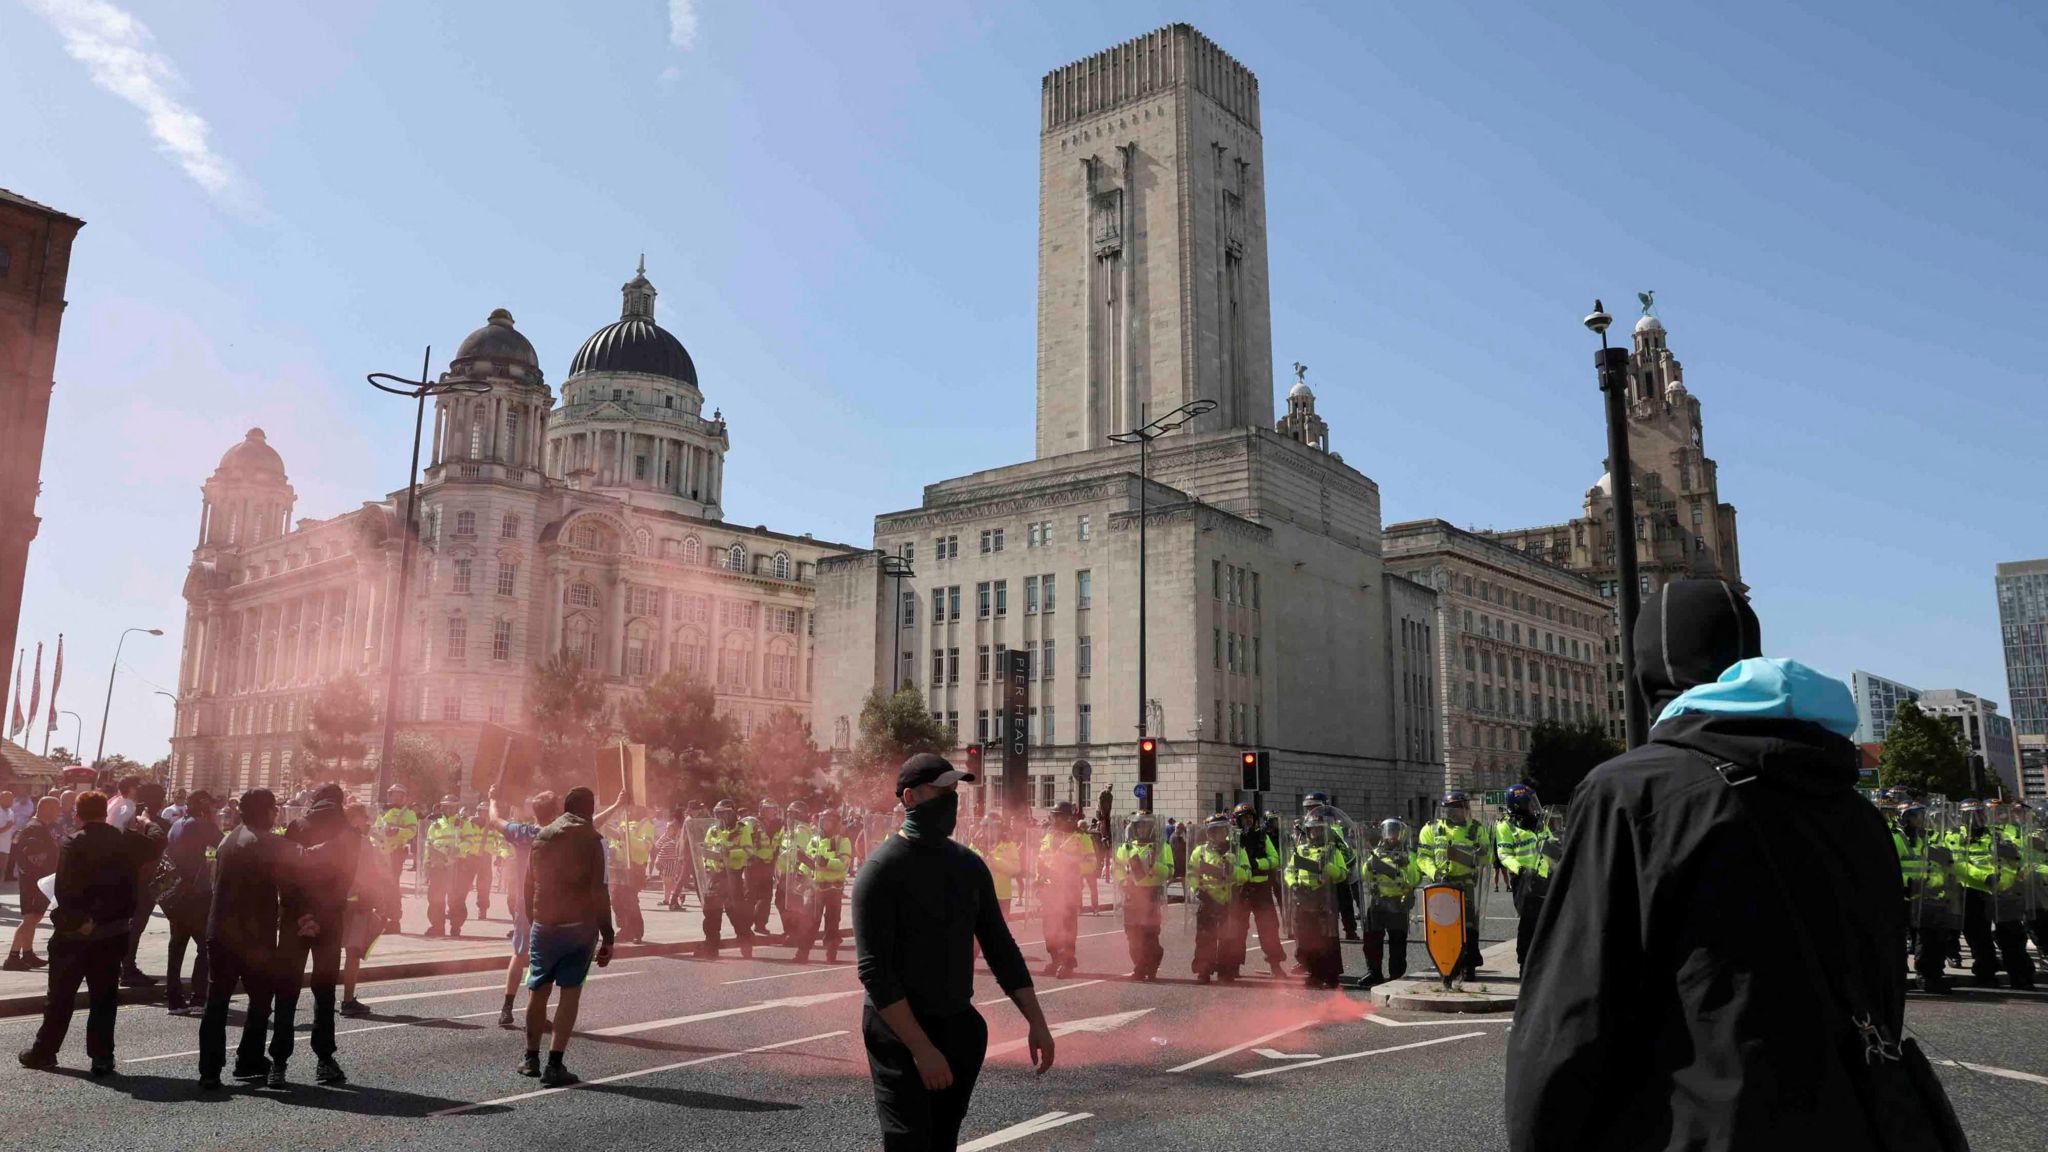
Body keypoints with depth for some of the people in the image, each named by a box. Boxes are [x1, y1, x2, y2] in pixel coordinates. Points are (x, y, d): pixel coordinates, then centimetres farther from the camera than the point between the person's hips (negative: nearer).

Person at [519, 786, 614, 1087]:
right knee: (570, 992, 4)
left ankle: (531, 1058, 28)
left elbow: (529, 887, 13)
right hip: (581, 926, -4)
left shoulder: (542, 837, 9)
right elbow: (599, 891, -12)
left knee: (538, 990, 17)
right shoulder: (592, 840, -7)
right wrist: (607, 936, -7)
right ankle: (554, 1065, 0)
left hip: (544, 926, 4)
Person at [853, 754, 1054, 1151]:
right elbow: (874, 971, -17)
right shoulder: (883, 868, -13)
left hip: (960, 1027, 6)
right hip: (899, 1030, -6)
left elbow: (1000, 948, 11)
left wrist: (1036, 1022, 3)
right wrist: (921, 1048, -22)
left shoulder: (970, 865, 6)